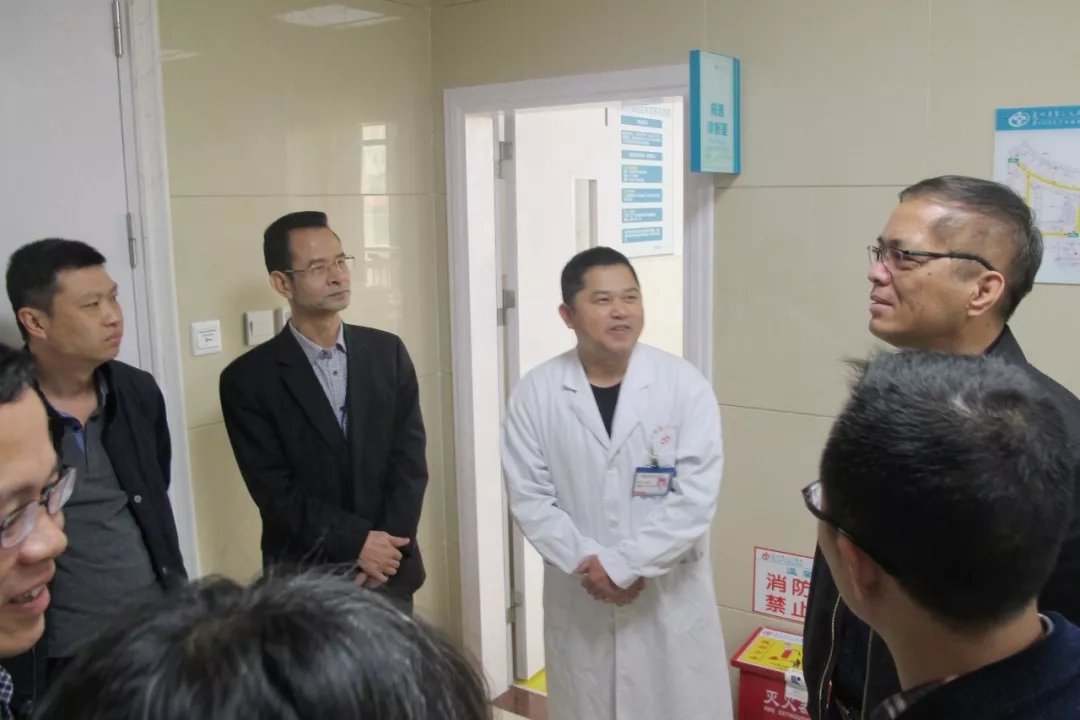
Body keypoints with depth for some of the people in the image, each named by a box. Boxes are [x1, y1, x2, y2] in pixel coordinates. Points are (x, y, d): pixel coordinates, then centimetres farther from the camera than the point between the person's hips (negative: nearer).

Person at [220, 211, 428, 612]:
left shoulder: (388, 352, 0)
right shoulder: (249, 379, -8)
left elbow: (410, 459, -3)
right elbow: (275, 491, -11)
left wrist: (385, 549, -13)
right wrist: (357, 541, -17)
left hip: (390, 572, 3)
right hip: (305, 579, -2)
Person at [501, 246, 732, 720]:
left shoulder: (685, 385, -8)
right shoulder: (536, 392, -5)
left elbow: (696, 497, -12)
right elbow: (529, 497, -4)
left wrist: (620, 564, -15)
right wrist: (587, 563, -14)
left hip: (671, 597, -1)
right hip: (578, 599, 1)